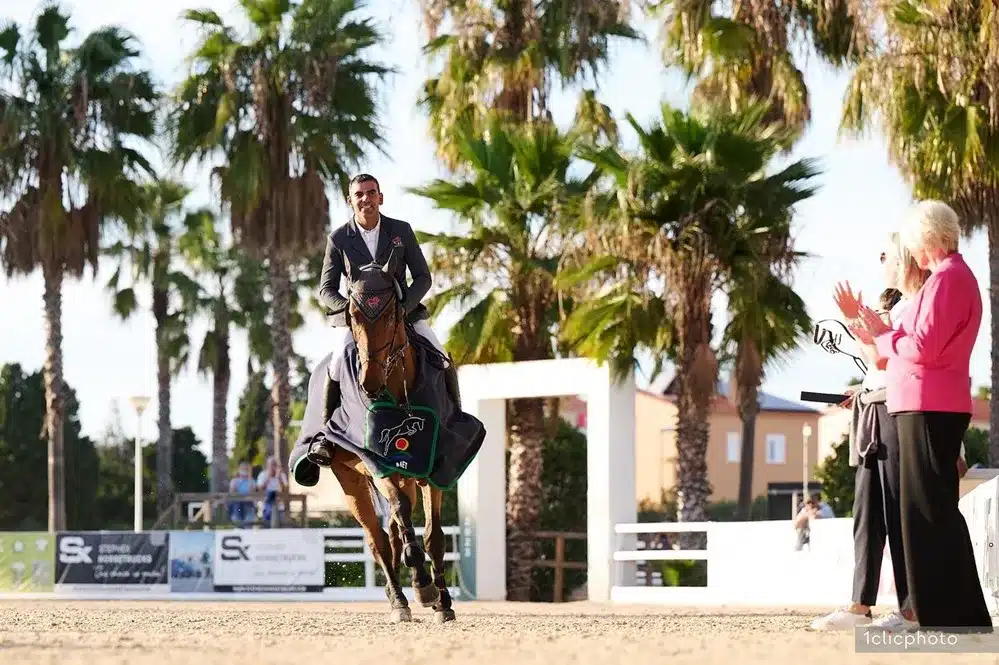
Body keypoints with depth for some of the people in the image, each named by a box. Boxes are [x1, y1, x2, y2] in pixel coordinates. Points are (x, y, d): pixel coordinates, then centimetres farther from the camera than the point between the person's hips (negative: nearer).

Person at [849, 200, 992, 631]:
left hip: (929, 408, -11)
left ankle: (950, 615, -10)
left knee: (930, 510, -9)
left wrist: (883, 335, -4)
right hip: (938, 405, 11)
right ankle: (960, 615, 16)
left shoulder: (946, 279, -13)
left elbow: (923, 348, -19)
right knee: (937, 509, 13)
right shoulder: (955, 276, 19)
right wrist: (881, 338, 17)